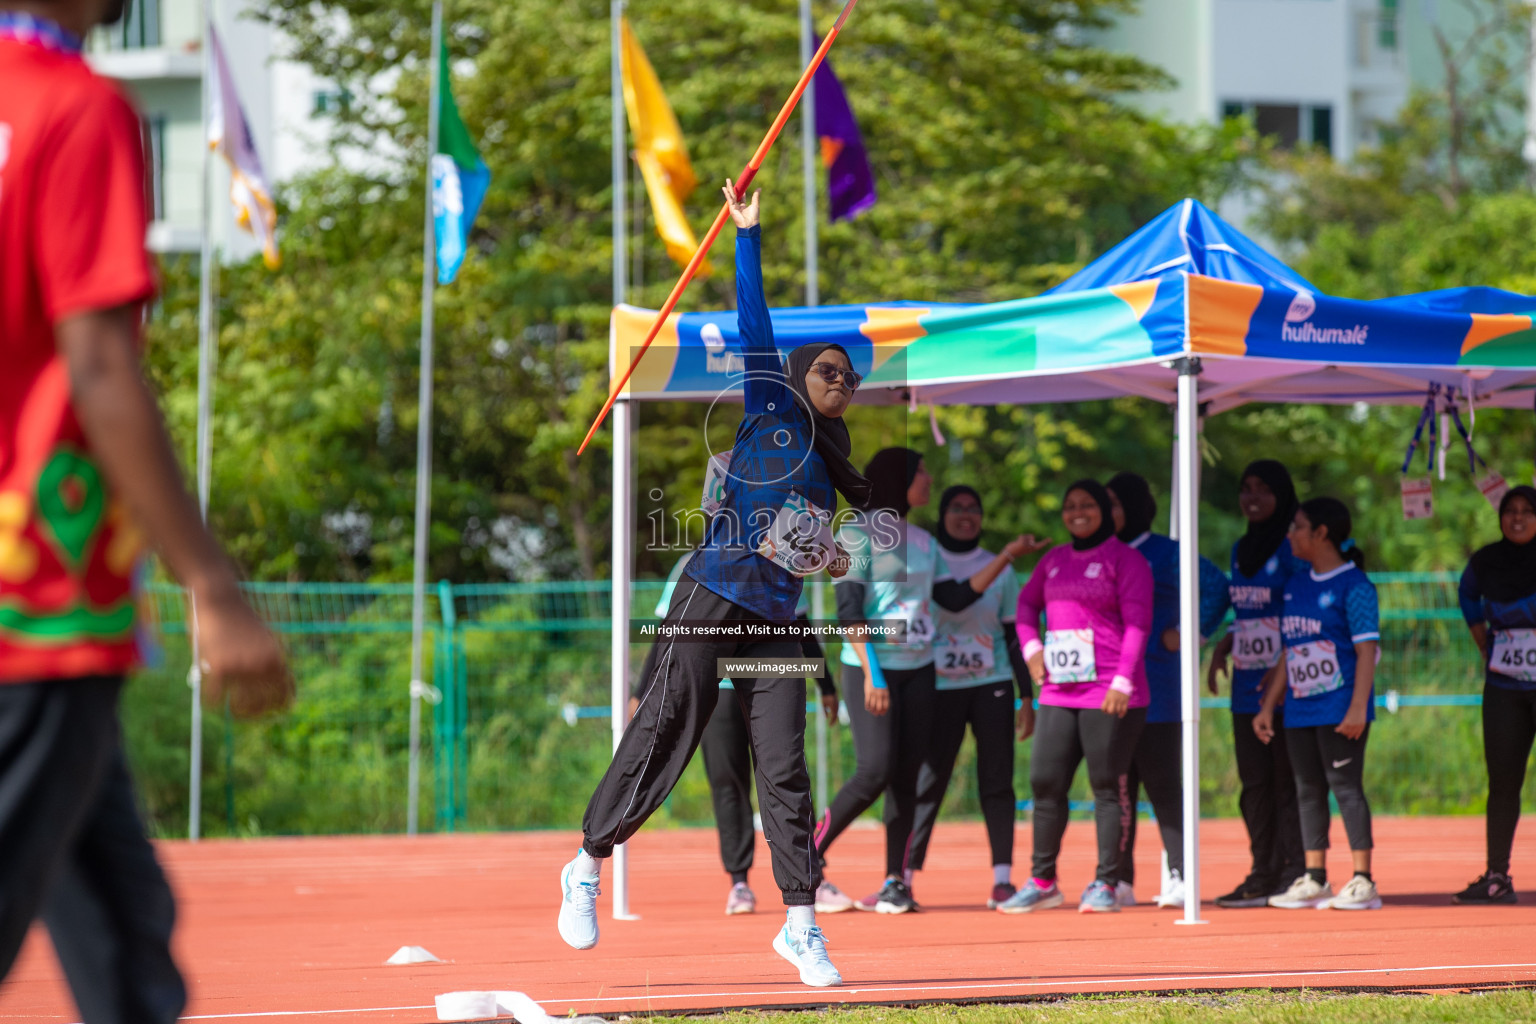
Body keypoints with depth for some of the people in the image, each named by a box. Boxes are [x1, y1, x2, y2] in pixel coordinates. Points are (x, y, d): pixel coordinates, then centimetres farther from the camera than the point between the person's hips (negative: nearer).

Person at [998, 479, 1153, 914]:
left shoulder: (1124, 559, -2)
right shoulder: (1054, 560, 15)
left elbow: (1137, 623, -8)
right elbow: (1027, 602, 28)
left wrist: (1122, 681, -16)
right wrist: (1031, 646, 9)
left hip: (1109, 696, -6)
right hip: (1058, 693, 6)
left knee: (1107, 785, -4)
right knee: (1044, 781, 3)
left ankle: (1105, 884, 1)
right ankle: (1042, 882, 12)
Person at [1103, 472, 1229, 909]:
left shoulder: (1165, 553, -2)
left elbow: (1217, 587, -7)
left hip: (1154, 689, -6)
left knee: (1163, 785, -6)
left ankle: (1180, 877, -4)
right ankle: (1119, 880, 9)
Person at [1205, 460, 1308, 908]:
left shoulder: (1294, 548, -8)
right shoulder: (1241, 549, 16)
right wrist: (1222, 648, 8)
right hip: (1247, 683, 8)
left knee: (1287, 779, -5)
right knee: (1254, 782, 8)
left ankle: (1294, 873, -1)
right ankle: (1262, 875, 13)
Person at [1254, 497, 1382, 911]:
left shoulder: (1354, 586, -8)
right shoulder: (1296, 586, 15)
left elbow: (1367, 650, -13)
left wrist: (1358, 708, -21)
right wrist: (1268, 706, 17)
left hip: (1340, 708, -8)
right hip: (1300, 708, 8)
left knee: (1345, 785, -7)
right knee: (1308, 791, 9)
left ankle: (1363, 881, -4)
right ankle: (1314, 880, 14)